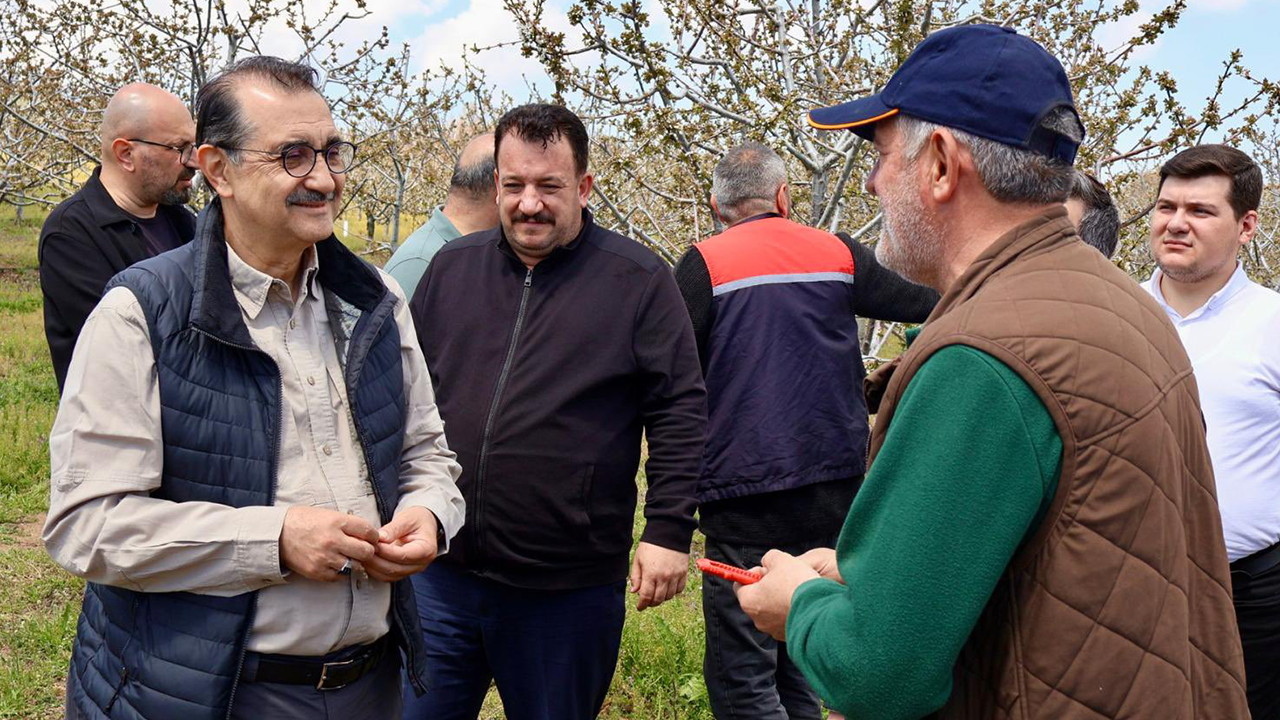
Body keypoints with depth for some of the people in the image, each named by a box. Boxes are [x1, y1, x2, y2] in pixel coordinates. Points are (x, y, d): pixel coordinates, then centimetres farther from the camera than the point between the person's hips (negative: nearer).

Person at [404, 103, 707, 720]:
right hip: (440, 577, 3)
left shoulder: (640, 282, -4)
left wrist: (668, 529, -8)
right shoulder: (451, 268, 8)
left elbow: (680, 412, -4)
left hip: (568, 594, -3)